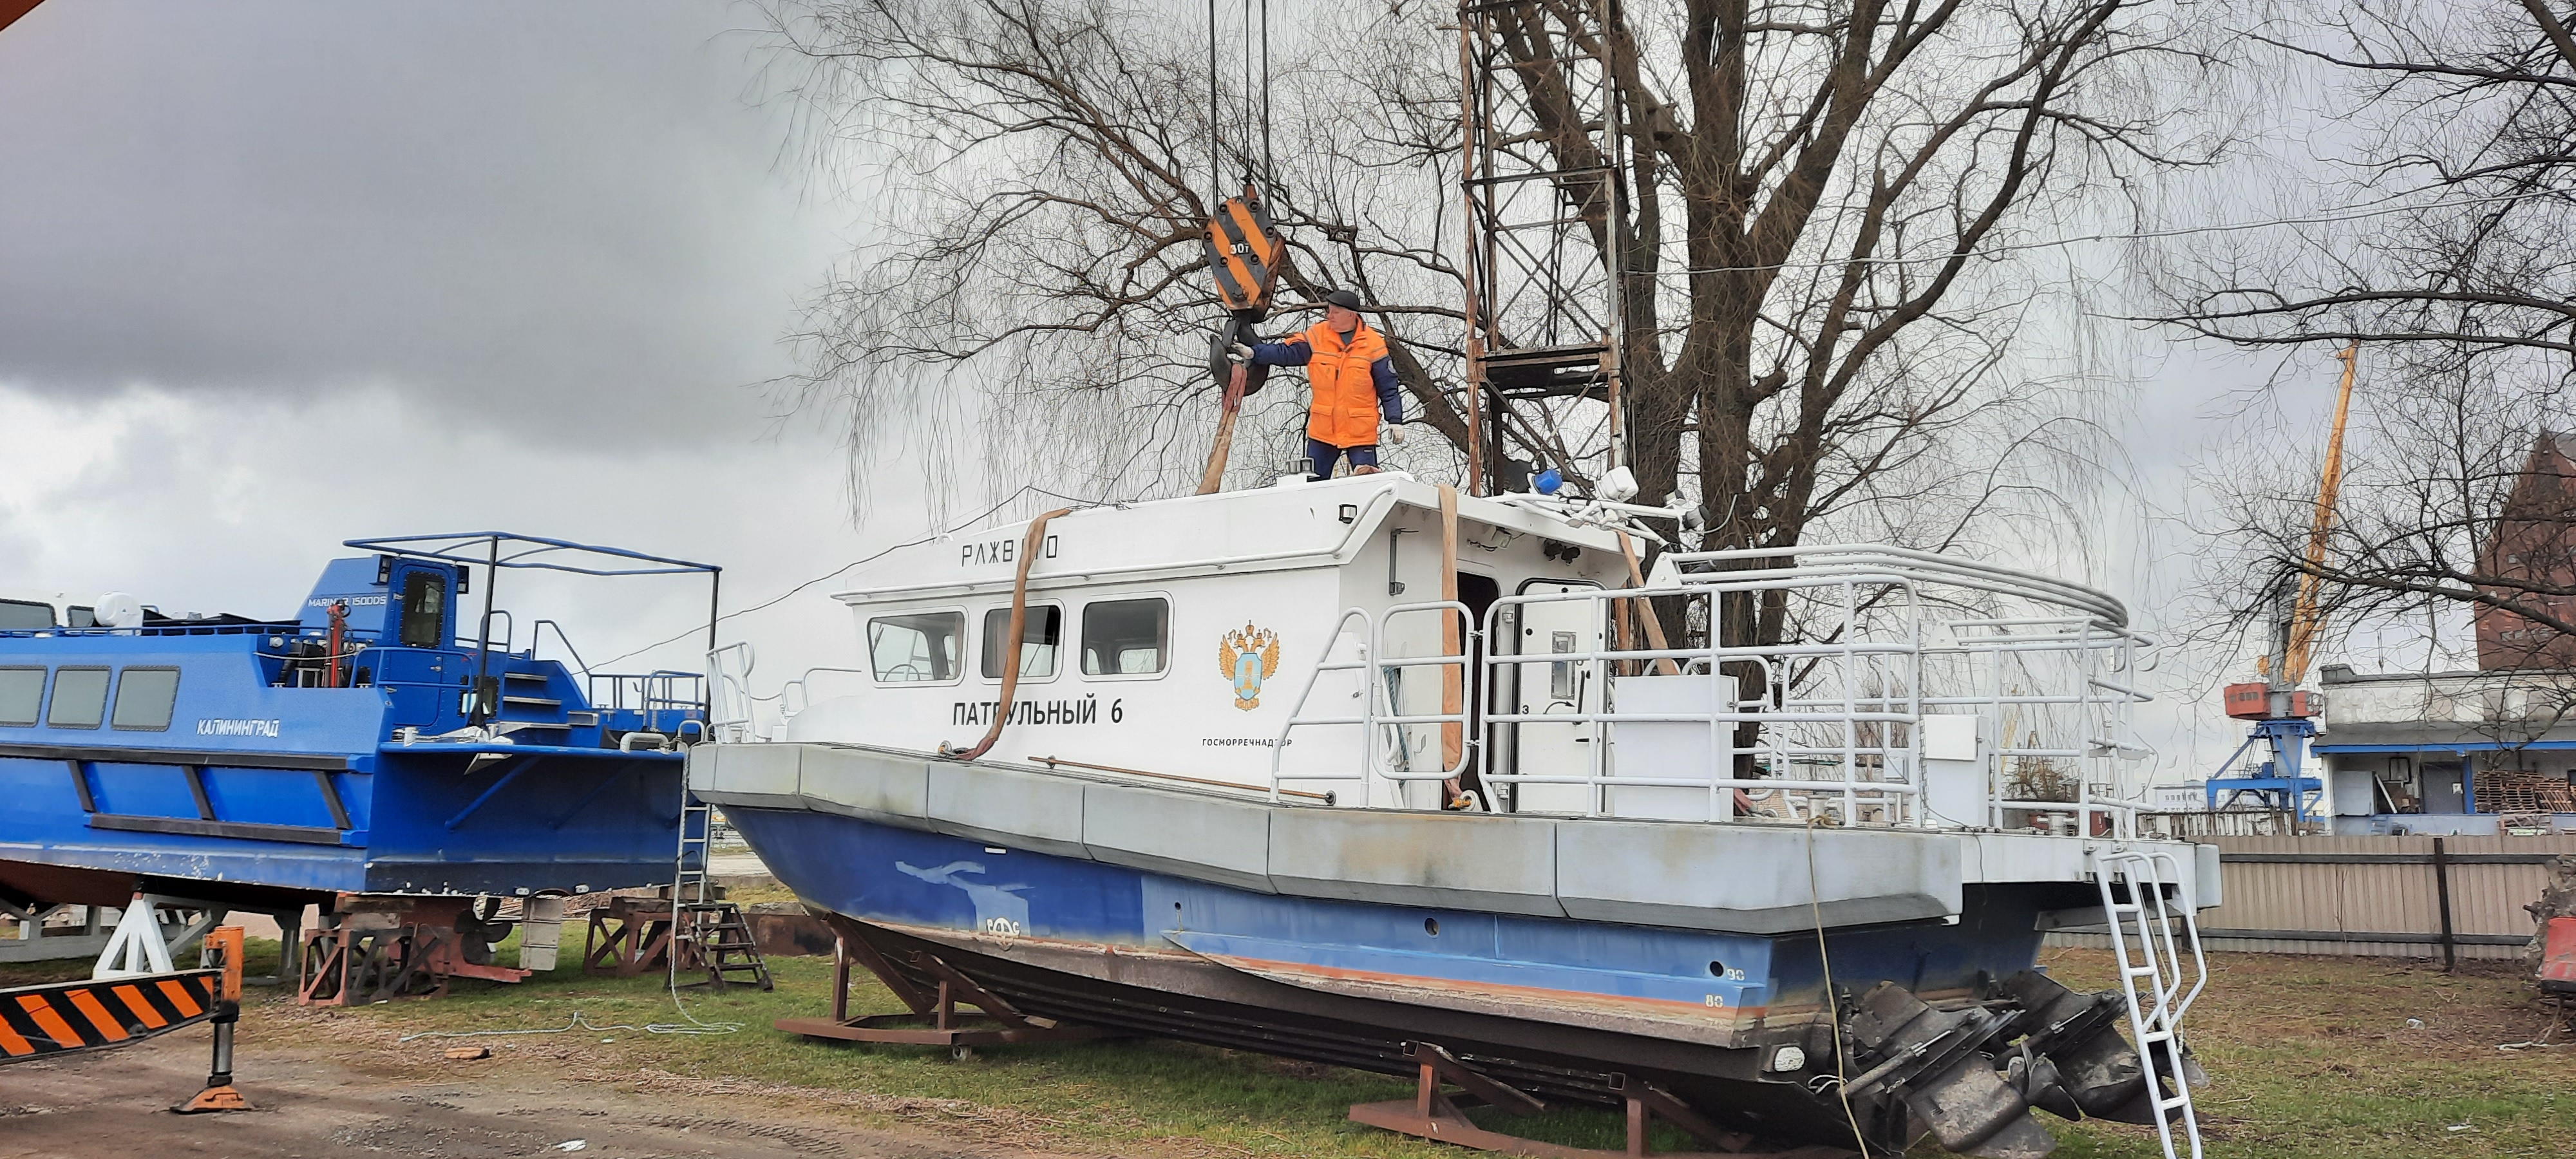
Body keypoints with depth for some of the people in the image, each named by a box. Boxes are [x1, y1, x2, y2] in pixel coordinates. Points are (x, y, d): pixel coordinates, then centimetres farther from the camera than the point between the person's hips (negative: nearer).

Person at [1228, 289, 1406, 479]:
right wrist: (1253, 353, -14)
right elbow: (1285, 352, -1)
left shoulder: (1373, 344, -4)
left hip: (1360, 433, -3)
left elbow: (1388, 388, -1)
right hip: (1322, 431, 3)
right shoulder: (1316, 336, 2)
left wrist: (1395, 420, -6)